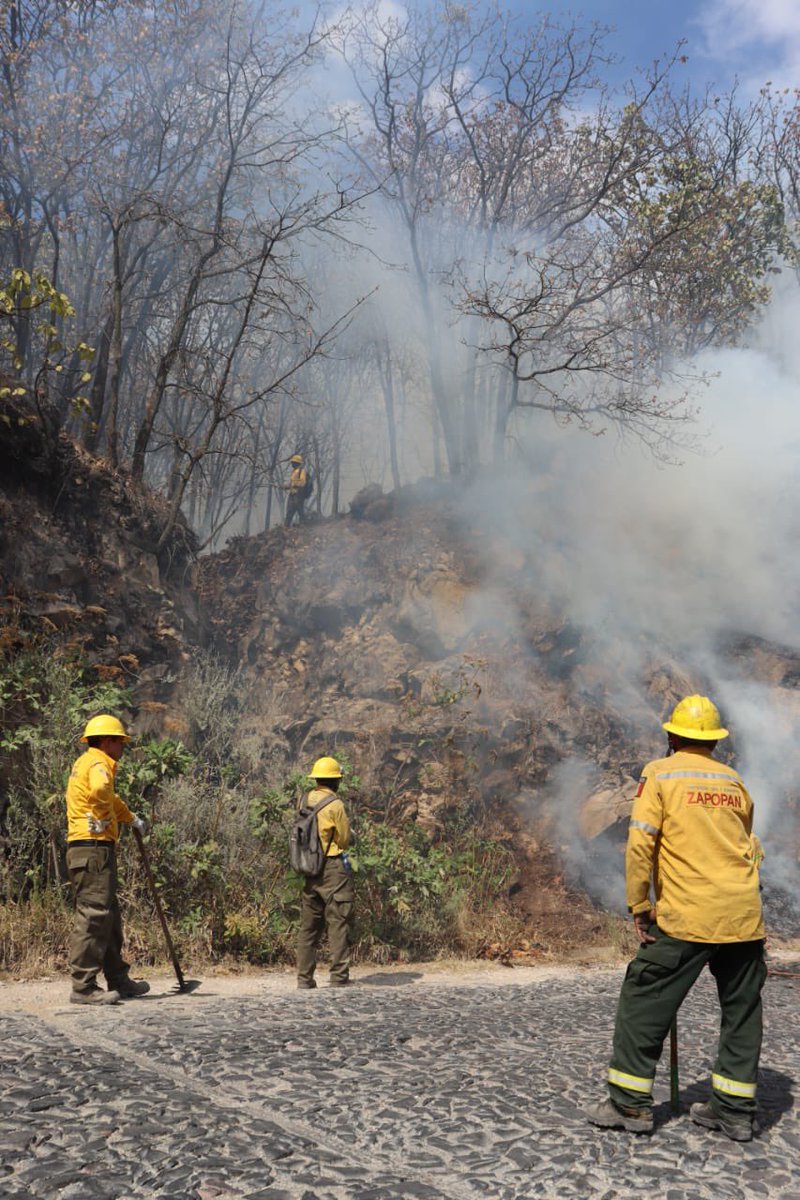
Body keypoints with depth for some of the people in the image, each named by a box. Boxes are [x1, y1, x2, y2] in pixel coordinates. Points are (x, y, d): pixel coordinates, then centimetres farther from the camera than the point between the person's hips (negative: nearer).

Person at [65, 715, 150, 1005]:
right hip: (93, 848, -11)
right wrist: (106, 819, -15)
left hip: (93, 850, 11)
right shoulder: (98, 763, -8)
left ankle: (118, 980, 21)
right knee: (93, 916, -10)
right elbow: (100, 791, -32)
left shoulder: (86, 763, 24)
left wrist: (131, 818, 35)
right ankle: (83, 987, -8)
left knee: (109, 917, 14)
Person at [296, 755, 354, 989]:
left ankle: (304, 978, 16)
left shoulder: (306, 802, 4)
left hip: (310, 869, 6)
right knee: (339, 924, -1)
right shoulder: (335, 805, -13)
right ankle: (339, 978, -2)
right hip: (333, 868, -6)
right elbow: (345, 839, -6)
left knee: (309, 926, 12)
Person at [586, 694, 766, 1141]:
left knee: (645, 1001, 6)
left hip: (686, 915, -5)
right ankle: (736, 1109, 22)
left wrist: (639, 906, -6)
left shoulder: (660, 774, -3)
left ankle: (631, 1103, 11)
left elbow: (640, 843, -12)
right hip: (745, 915, 5)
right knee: (743, 1008, 16)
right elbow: (751, 848, 16)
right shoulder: (734, 780, 11)